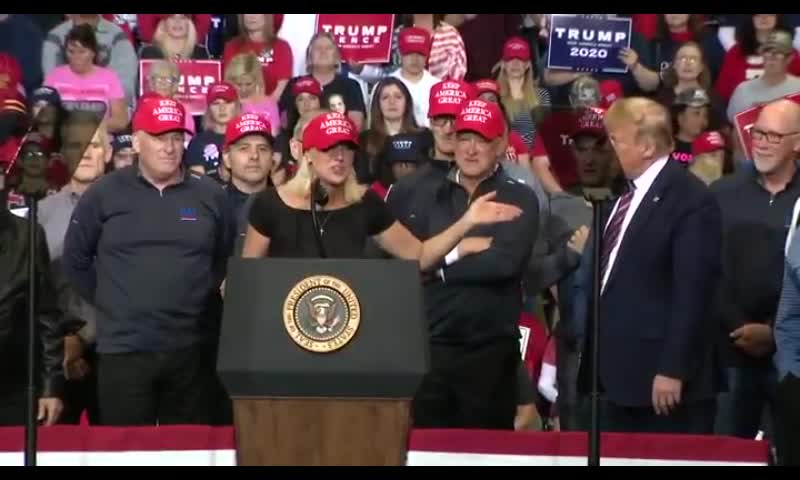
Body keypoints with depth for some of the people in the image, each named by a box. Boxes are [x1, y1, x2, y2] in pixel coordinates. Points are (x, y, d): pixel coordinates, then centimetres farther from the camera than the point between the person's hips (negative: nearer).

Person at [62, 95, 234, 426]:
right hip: (124, 349, -2)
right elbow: (74, 261, 7)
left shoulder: (209, 195, 6)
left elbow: (227, 261, 14)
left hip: (192, 349, 2)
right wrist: (109, 303, 5)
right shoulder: (104, 194, 1)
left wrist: (205, 304, 6)